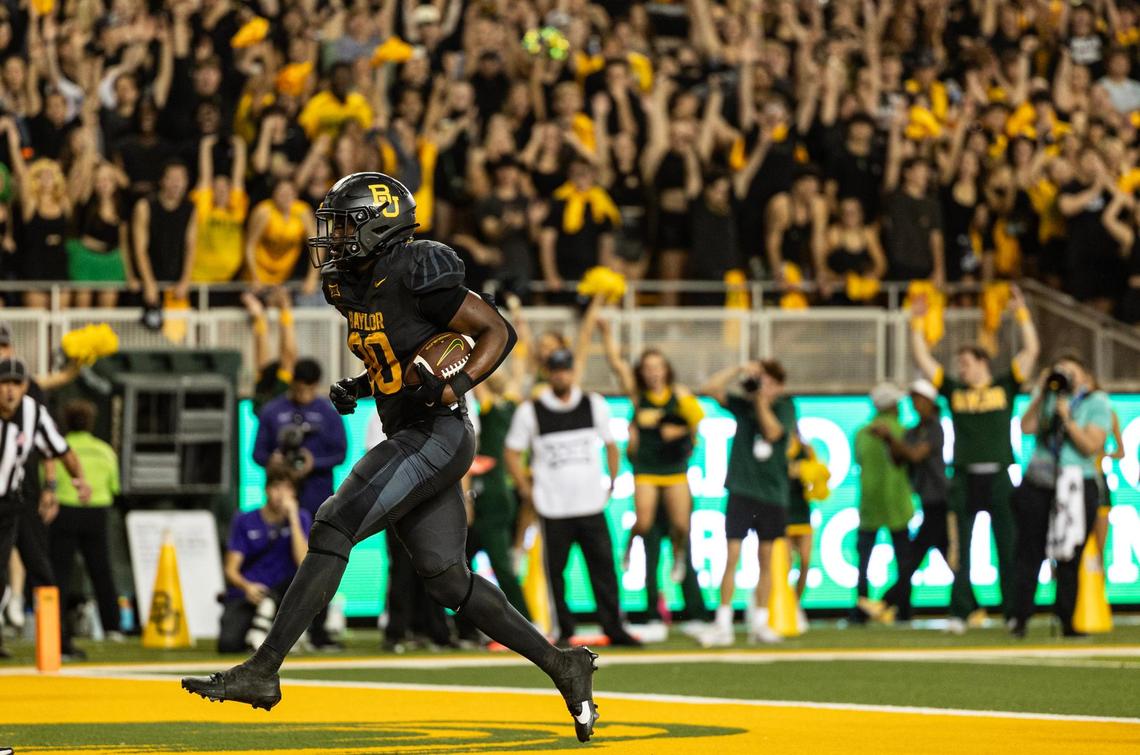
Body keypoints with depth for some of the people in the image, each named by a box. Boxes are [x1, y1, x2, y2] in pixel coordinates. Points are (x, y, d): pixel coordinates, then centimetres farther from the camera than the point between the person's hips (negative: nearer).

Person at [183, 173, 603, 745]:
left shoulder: (416, 275, -16)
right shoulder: (353, 287, 10)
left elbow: (498, 332, -12)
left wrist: (454, 387, -24)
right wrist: (355, 389, 8)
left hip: (437, 434, -10)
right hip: (411, 439, 10)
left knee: (333, 531, -17)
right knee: (449, 582, 11)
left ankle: (262, 671, -18)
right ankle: (562, 666, 22)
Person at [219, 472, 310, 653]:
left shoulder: (300, 518, 2)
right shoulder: (244, 521, 1)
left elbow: (303, 562, -14)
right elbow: (231, 570, -2)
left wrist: (293, 517, -16)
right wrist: (247, 586, -25)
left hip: (279, 596, 2)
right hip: (244, 594, -2)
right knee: (228, 644, -30)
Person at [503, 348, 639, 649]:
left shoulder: (595, 405, 6)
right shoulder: (530, 411, 0)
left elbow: (610, 444, 18)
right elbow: (512, 452, 7)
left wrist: (611, 482, 12)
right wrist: (525, 488, 0)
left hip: (591, 503, 1)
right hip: (553, 509, -1)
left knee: (603, 566, -2)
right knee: (555, 569, -1)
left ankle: (613, 628, 2)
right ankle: (564, 631, 7)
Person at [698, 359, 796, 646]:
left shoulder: (784, 407, 3)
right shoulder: (742, 405, 5)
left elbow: (773, 432, -14)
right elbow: (709, 388, -3)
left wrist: (762, 401, -12)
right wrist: (738, 370, -9)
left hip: (772, 493, 1)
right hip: (741, 491, -1)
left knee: (765, 558, 8)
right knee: (732, 556, -8)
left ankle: (760, 623, 15)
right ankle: (722, 625, -8)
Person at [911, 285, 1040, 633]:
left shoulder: (1005, 387, 6)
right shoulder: (954, 391, 10)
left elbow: (1031, 350, 3)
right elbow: (923, 359, 12)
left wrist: (1022, 313, -1)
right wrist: (916, 324, 8)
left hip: (998, 477, -1)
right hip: (965, 477, 1)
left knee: (1007, 549, 1)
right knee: (961, 550, 1)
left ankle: (1013, 611, 5)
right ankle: (959, 613, 2)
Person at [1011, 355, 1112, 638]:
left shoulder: (1097, 403, 1)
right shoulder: (1050, 398, 12)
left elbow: (1091, 446, -9)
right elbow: (1027, 427, -2)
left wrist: (1067, 419, -15)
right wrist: (1040, 394, -4)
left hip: (1076, 487, -3)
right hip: (1037, 484, 3)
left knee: (1069, 559, -2)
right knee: (1029, 553, -1)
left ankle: (1066, 622, 4)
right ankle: (1019, 619, 0)